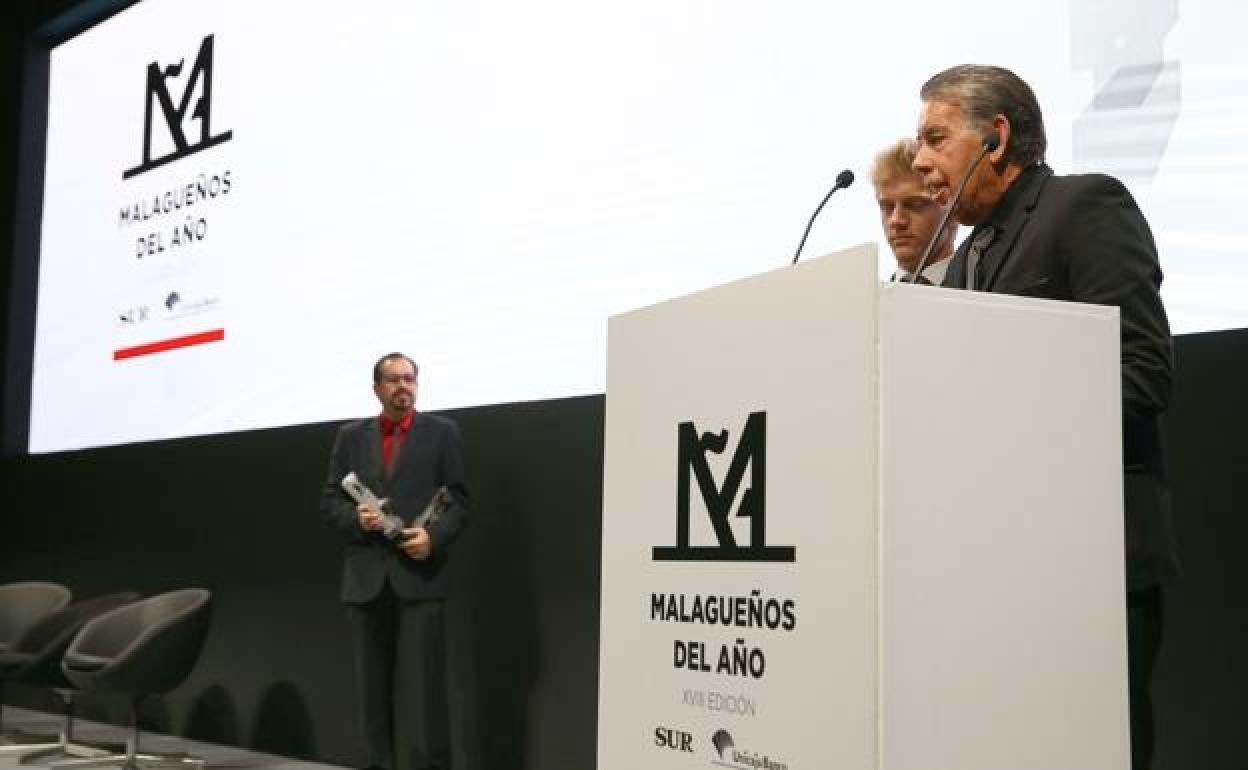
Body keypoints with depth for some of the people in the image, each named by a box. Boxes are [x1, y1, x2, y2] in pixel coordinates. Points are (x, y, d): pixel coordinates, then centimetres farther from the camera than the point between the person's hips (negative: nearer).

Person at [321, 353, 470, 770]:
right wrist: (356, 518, -10)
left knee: (424, 685, -7)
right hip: (366, 578, 3)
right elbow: (330, 499, 11)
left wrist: (434, 536, -15)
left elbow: (459, 500, 2)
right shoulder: (351, 436, 13)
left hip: (420, 576, -3)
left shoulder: (441, 432, 6)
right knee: (373, 686, 8)